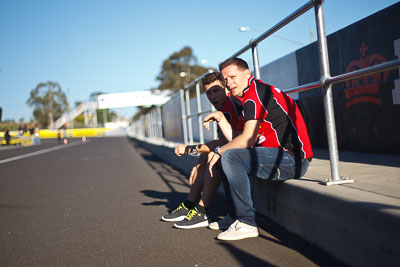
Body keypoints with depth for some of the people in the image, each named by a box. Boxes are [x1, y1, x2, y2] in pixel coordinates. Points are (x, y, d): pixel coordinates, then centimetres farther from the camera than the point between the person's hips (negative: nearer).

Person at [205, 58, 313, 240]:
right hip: (290, 158, 11)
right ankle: (235, 214, 14)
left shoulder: (255, 93, -11)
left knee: (230, 157, -21)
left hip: (292, 159, -11)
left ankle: (247, 223, -14)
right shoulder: (260, 90, 19)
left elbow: (246, 140, -17)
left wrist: (218, 151, -4)